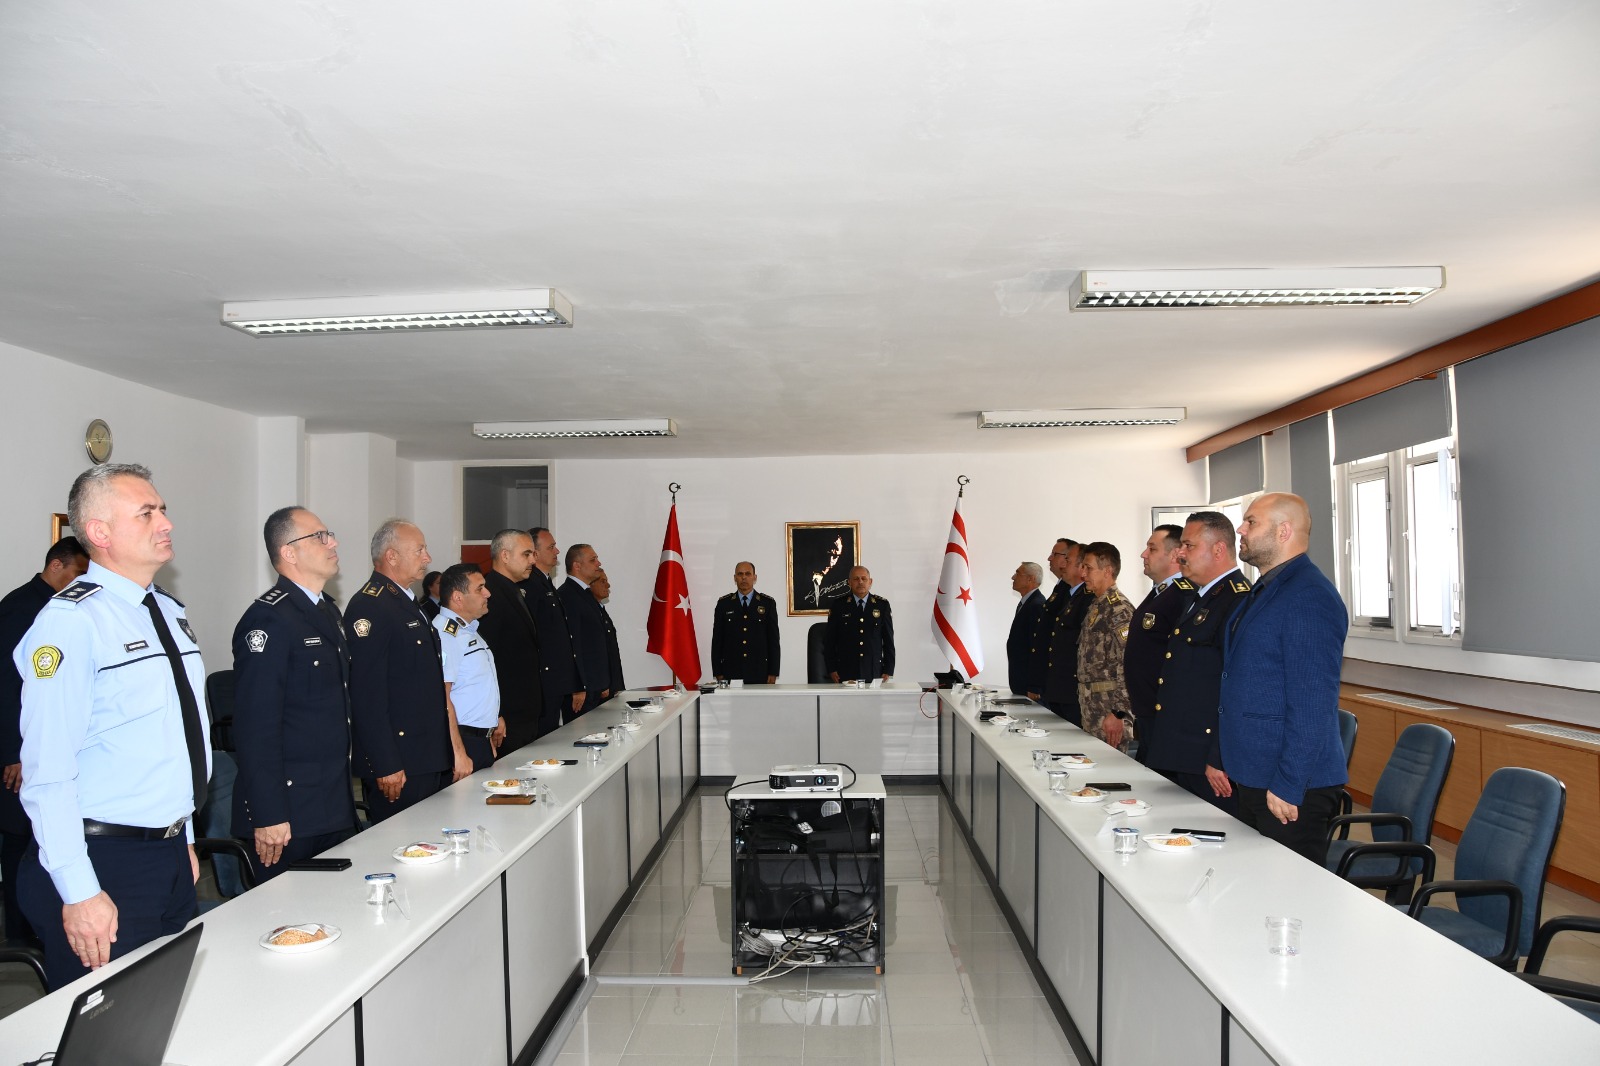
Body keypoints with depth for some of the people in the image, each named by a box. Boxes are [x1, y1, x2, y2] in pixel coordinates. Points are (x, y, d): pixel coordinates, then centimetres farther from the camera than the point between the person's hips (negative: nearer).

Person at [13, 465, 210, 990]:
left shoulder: (171, 613, 10)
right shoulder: (71, 621, -16)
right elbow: (48, 771, -20)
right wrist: (79, 892, -21)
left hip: (170, 855, 8)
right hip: (105, 865, -7)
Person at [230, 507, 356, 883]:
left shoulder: (327, 612, 13)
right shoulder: (268, 618, -16)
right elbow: (256, 724, -20)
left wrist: (343, 793, 18)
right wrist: (267, 816, -21)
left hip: (336, 809, 9)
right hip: (289, 817, -8)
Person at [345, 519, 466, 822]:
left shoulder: (409, 605, 17)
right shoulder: (368, 607, -14)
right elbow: (367, 694, -20)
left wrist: (455, 749, 19)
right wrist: (385, 766, -21)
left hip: (433, 762, 9)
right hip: (397, 767, -9)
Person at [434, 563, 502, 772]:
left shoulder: (470, 630, 16)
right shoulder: (445, 634, -17)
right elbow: (442, 698, -23)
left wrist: (494, 719, 19)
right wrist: (458, 753, -24)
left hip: (483, 740, 9)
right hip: (463, 741, -9)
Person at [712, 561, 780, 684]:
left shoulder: (768, 603, 6)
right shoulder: (723, 603, 7)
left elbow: (773, 639, 4)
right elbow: (717, 640, 6)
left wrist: (773, 673, -2)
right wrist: (718, 673, 0)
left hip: (759, 674, 0)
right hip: (731, 674, 0)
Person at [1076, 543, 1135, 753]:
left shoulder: (1119, 610, -15)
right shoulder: (1096, 606, 14)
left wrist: (1118, 713, -21)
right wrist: (1087, 711, 18)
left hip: (1109, 715, -9)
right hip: (1091, 714, 9)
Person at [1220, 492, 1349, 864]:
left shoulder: (1309, 597, -18)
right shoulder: (1265, 590, 13)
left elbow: (1312, 704, -23)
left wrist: (1288, 785, -22)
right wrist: (1227, 759, 19)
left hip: (1290, 790, -10)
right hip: (1252, 778, 10)